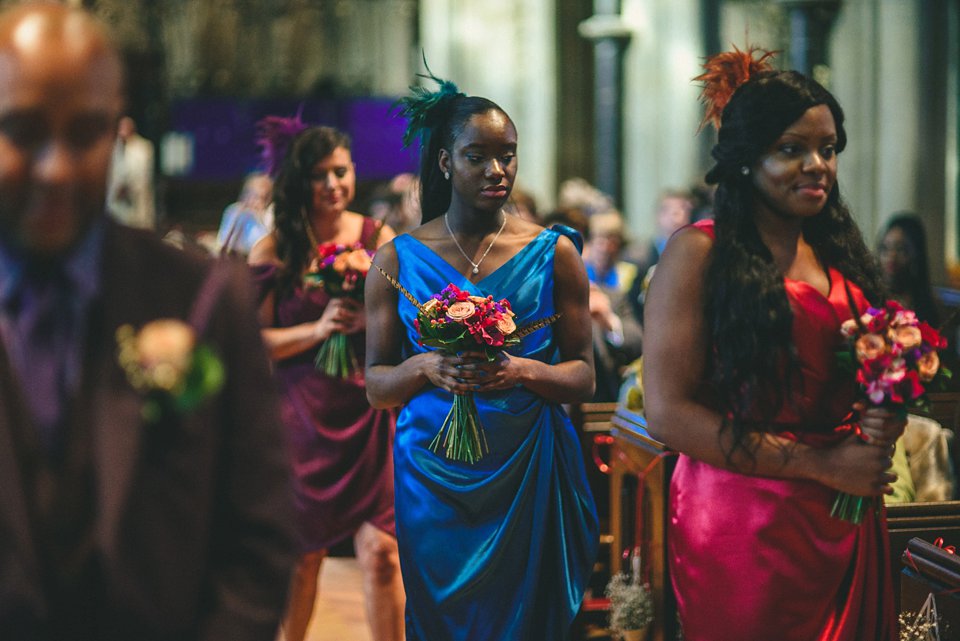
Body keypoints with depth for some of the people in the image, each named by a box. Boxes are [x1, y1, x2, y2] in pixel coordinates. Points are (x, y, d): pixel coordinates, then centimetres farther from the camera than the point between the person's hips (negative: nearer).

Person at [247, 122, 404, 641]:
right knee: (301, 554, 9)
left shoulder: (378, 239, 3)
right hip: (301, 417, 0)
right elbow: (254, 341, -5)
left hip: (368, 411, 0)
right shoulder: (273, 251, 0)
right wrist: (318, 329, -18)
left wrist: (373, 321, -17)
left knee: (380, 550, -7)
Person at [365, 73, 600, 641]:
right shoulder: (398, 260, 1)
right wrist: (424, 367, -17)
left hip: (529, 471, 0)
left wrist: (523, 371, -18)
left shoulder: (553, 253, 1)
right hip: (432, 474, 0)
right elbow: (376, 386, 3)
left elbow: (584, 379, 1)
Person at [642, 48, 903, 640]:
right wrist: (820, 464, -15)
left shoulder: (839, 251, 11)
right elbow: (668, 412, -15)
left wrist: (884, 422, -4)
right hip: (744, 525, -6)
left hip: (848, 526, 6)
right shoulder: (700, 253, -8)